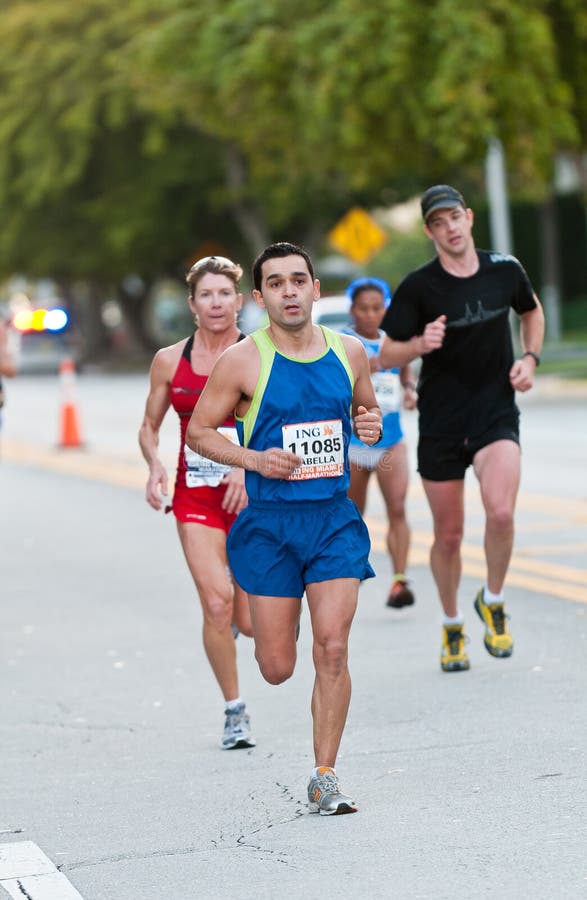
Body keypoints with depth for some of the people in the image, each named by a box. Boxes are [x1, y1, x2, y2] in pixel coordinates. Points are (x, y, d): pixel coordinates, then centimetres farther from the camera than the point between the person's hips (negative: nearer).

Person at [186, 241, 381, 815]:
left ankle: (325, 778, 2)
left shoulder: (349, 352, 4)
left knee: (332, 650, -10)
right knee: (277, 668, 1)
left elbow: (366, 407, 21)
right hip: (269, 524, -2)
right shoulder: (242, 361, -7)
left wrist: (371, 424, -2)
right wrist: (254, 459, -14)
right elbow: (199, 430, 1)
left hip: (335, 519, 2)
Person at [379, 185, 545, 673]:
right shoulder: (418, 287, -8)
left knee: (501, 513, -23)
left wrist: (530, 358, 5)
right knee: (448, 536, 6)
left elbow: (532, 311, 21)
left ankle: (493, 601, 4)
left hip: (497, 413, 0)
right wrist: (420, 344, -21)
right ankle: (452, 627, 30)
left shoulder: (505, 269, -1)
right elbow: (387, 354, -1)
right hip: (441, 422, 0)